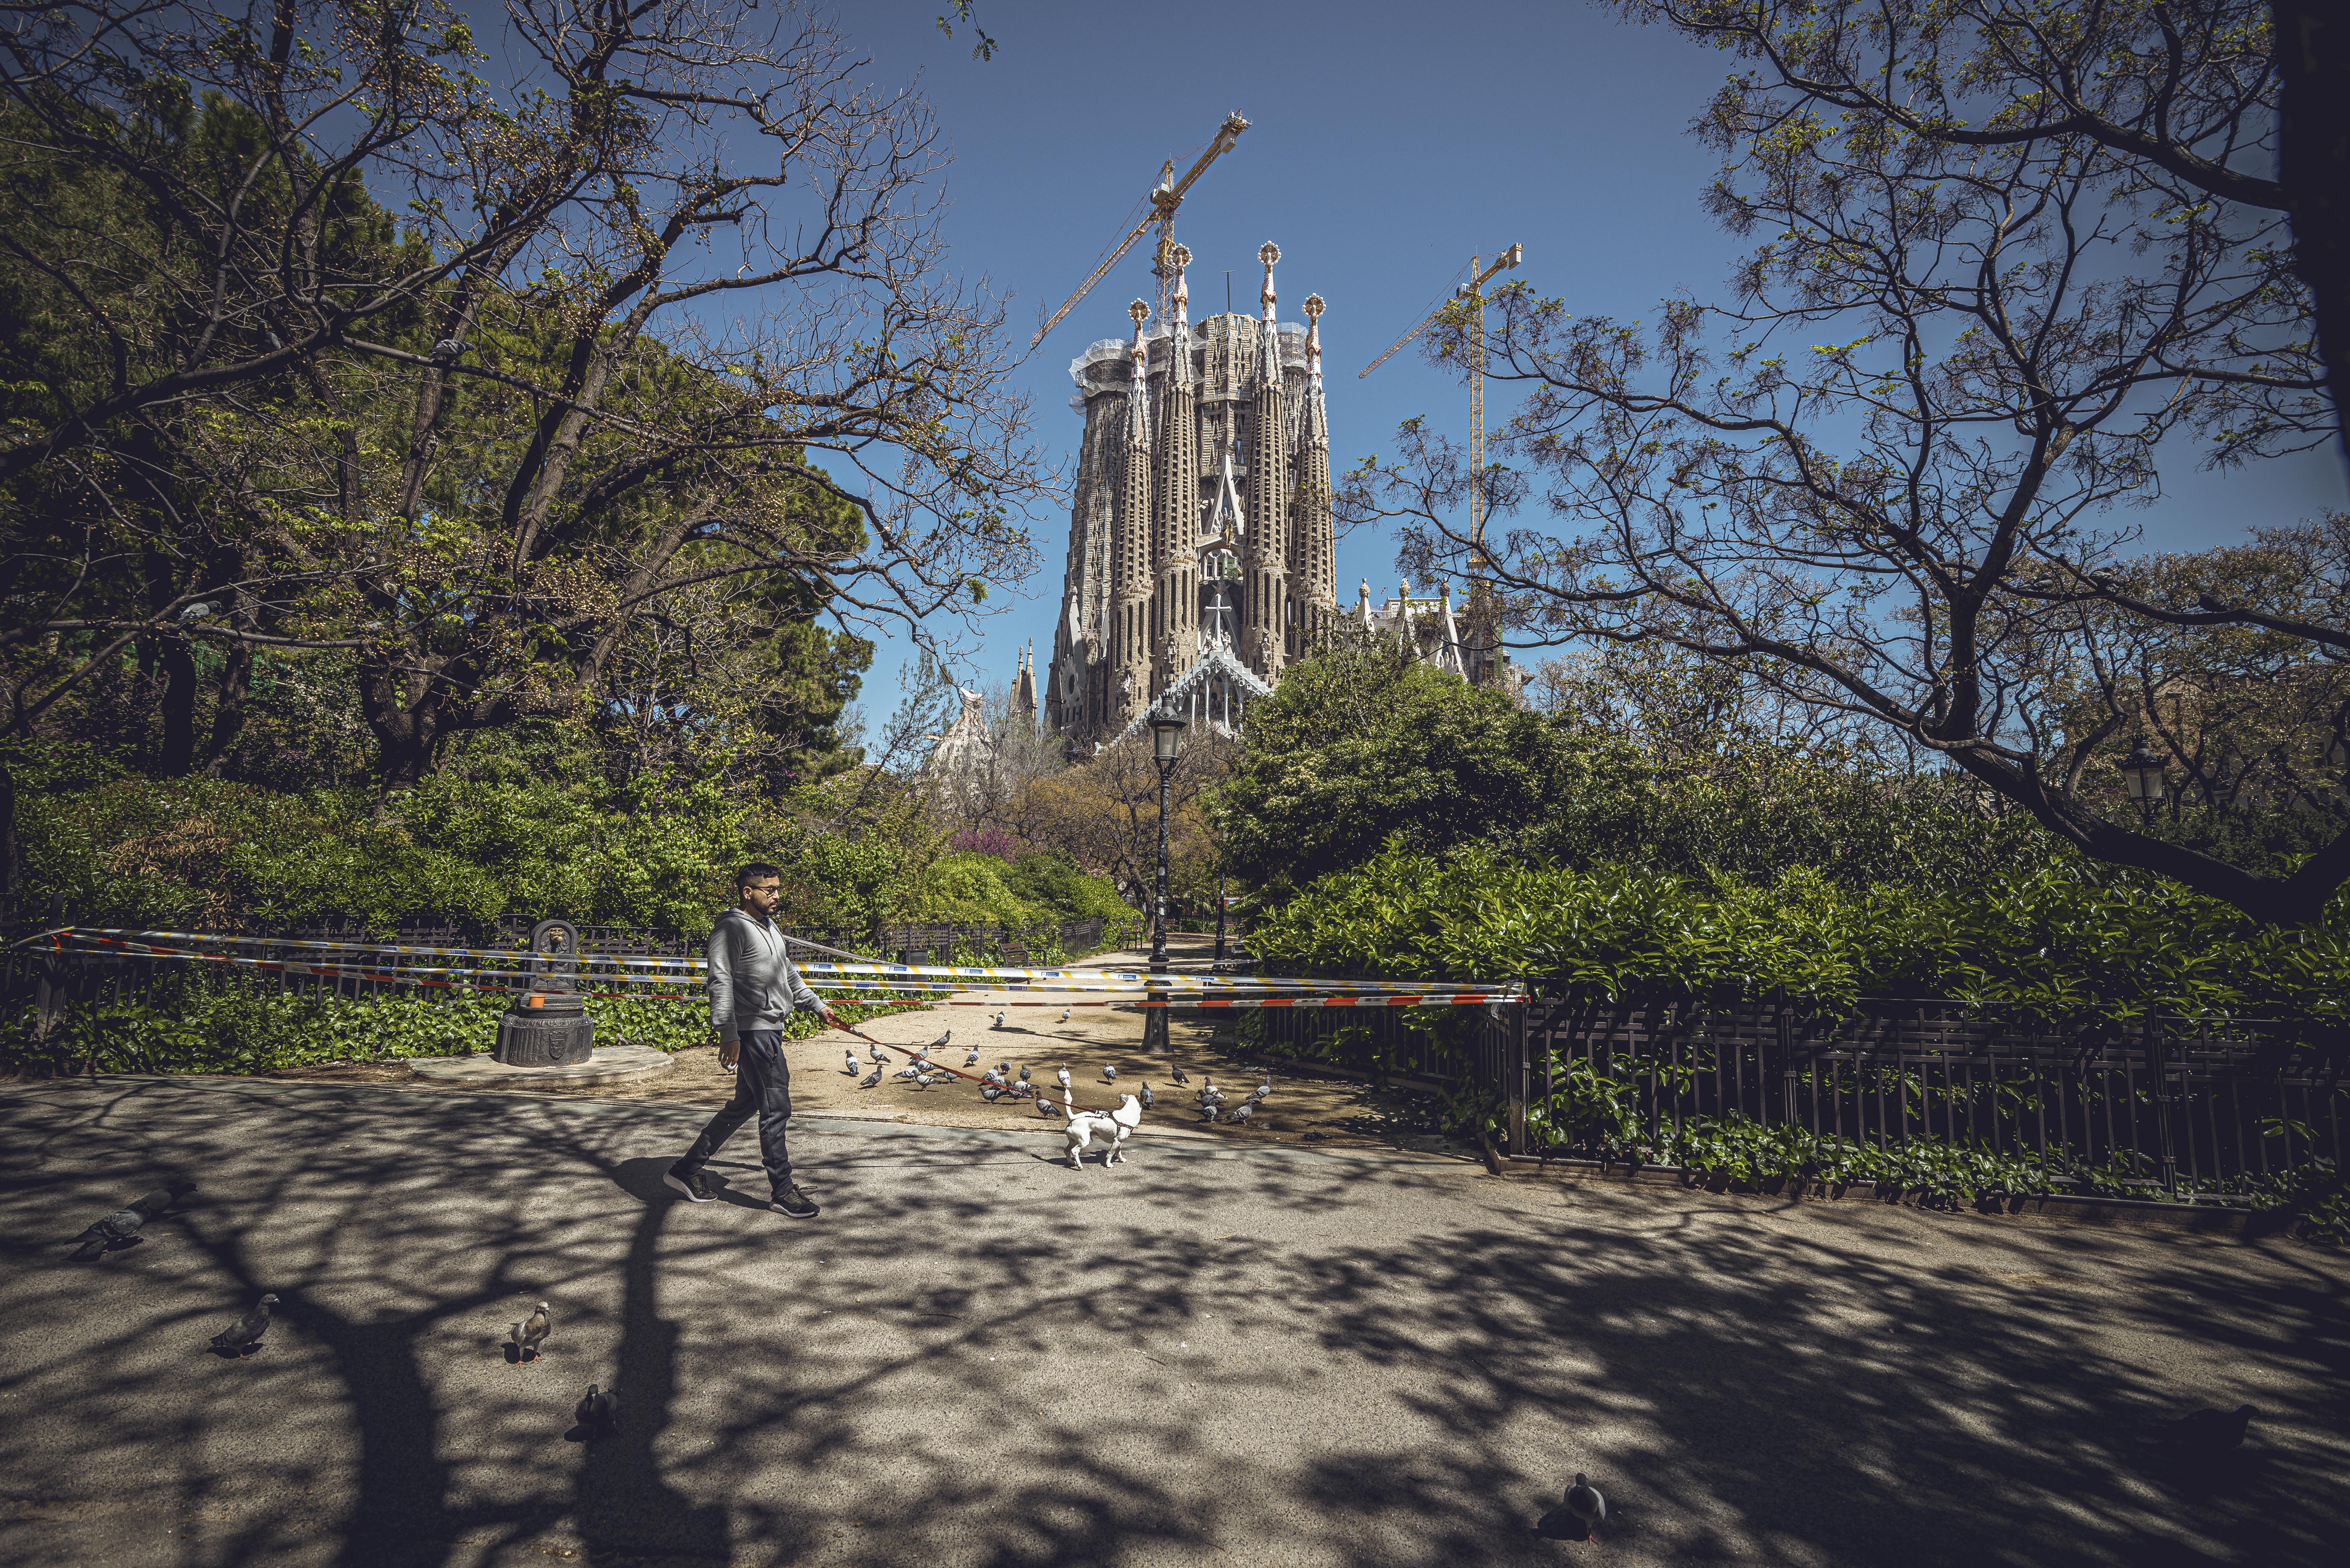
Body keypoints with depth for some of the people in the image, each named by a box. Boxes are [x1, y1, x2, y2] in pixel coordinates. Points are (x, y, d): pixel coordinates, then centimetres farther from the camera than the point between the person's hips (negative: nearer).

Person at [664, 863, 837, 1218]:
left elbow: (788, 972, 31)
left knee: (743, 1105, 16)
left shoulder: (769, 926, 19)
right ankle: (783, 1191, 4)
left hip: (770, 1029, 10)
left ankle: (687, 1169, 26)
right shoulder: (731, 928, -12)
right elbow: (721, 982, -19)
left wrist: (816, 1005, 34)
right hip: (753, 1030, -10)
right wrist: (727, 1033, -25)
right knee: (776, 1108, -6)